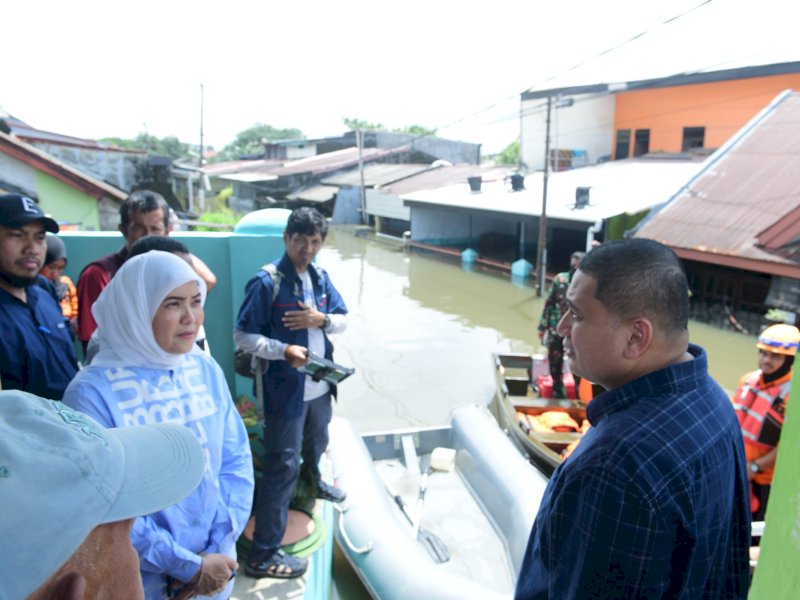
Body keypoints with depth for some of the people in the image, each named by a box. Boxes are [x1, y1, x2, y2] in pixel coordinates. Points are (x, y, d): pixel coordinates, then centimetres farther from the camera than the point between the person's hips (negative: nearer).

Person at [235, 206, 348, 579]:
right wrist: (285, 350, -29)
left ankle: (314, 482, 60)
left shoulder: (320, 278, 4)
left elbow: (343, 320, 9)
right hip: (285, 389, -7)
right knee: (283, 466, -3)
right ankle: (262, 554, 9)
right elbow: (243, 336, -16)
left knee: (316, 444, 29)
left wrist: (321, 319, -13)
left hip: (319, 386, 7)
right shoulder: (266, 282, -17)